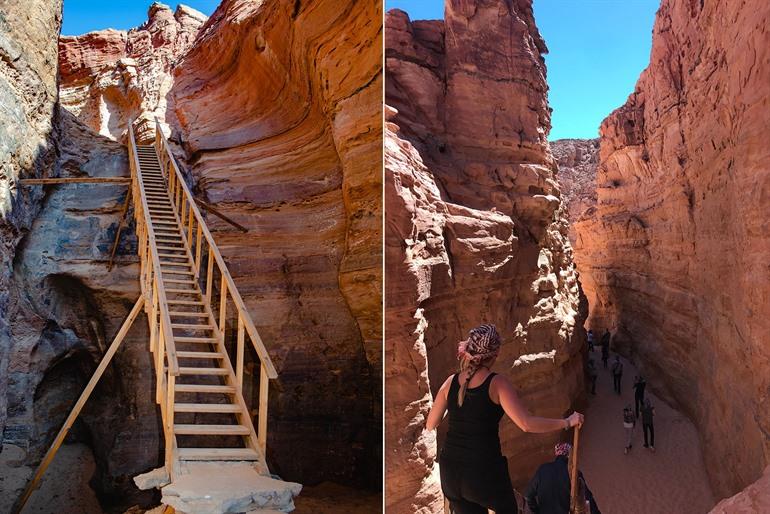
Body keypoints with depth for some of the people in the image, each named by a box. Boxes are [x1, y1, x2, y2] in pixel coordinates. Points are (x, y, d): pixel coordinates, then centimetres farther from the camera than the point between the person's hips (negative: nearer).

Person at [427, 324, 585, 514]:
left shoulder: (451, 382, -1)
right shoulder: (496, 383, -13)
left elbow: (430, 425, 5)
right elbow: (526, 424, -20)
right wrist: (567, 422, -7)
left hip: (450, 472, 4)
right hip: (485, 471, -4)